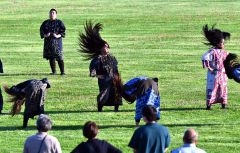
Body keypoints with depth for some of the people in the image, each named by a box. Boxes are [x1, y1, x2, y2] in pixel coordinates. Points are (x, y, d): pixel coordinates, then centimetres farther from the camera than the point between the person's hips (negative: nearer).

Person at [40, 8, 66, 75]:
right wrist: (45, 35, -11)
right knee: (51, 58, 2)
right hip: (48, 41, 3)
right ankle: (53, 71, 10)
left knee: (59, 58, -9)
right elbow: (41, 31, 10)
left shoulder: (59, 22, 5)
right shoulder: (45, 23, 14)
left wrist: (58, 36, -18)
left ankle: (62, 71, -6)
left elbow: (63, 31, 0)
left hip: (57, 41, -3)